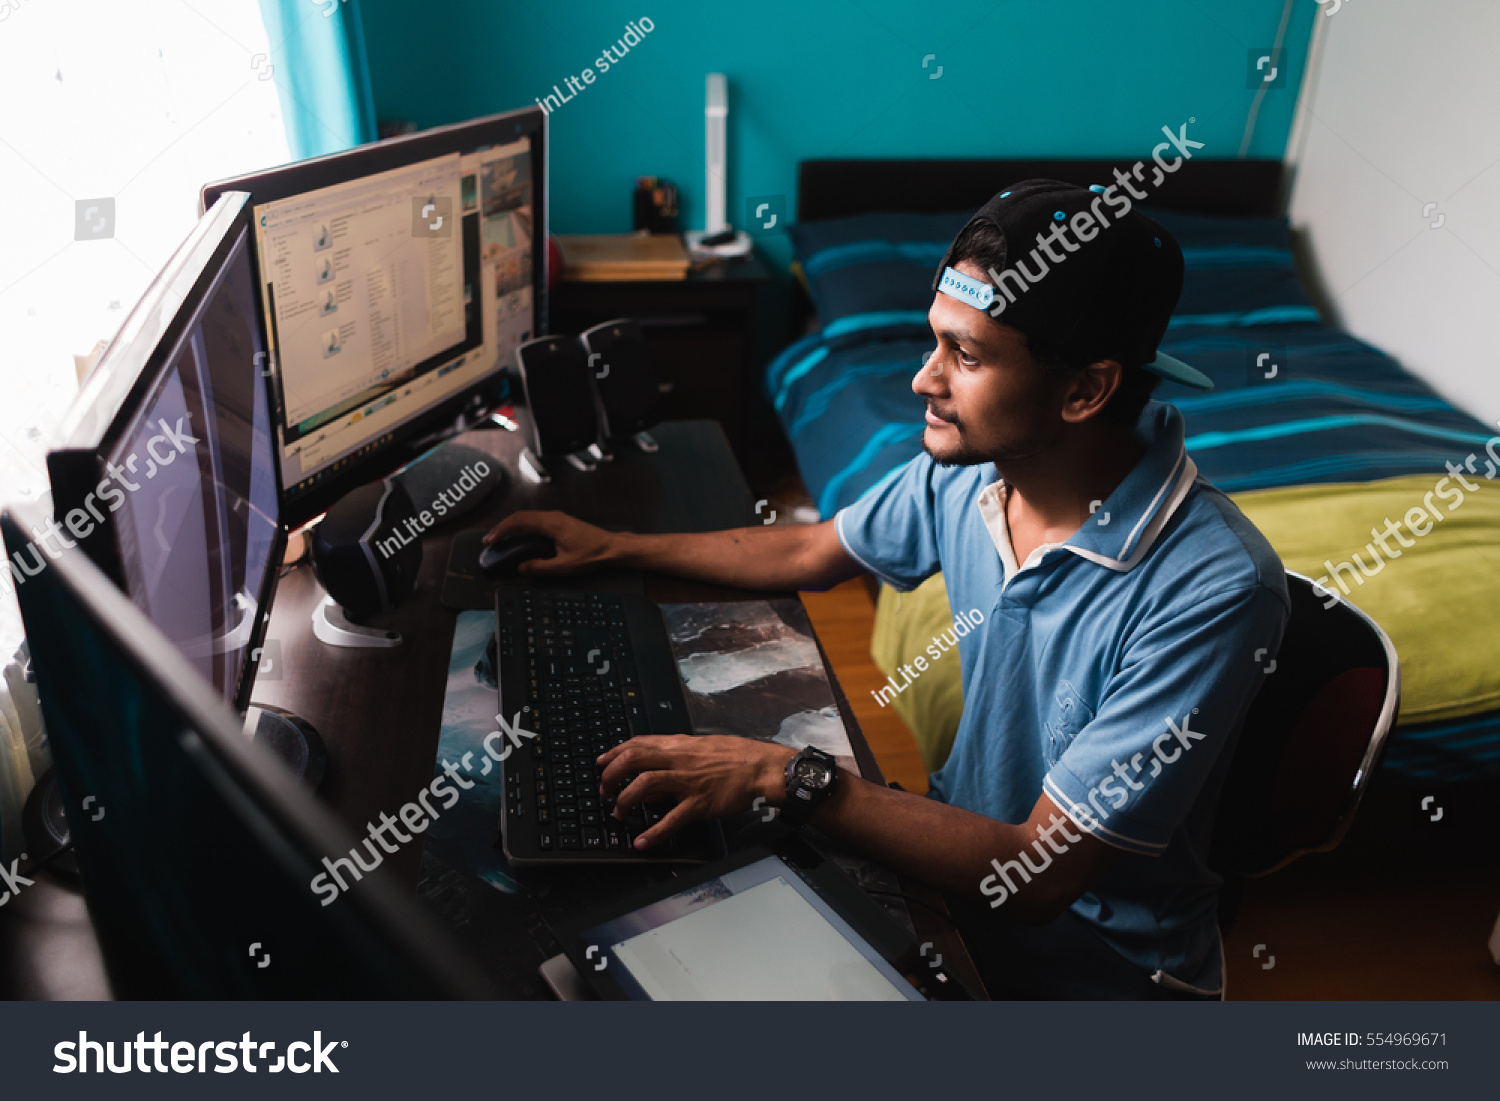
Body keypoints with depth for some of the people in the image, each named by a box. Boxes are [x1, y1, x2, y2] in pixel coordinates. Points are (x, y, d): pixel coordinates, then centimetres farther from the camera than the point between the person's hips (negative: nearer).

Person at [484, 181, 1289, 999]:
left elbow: (1038, 877, -29)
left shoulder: (1213, 590, -31)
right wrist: (613, 548, 12)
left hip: (1098, 968, -5)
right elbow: (811, 552, 8)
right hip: (967, 848, 5)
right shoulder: (968, 465, -11)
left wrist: (782, 774, -31)